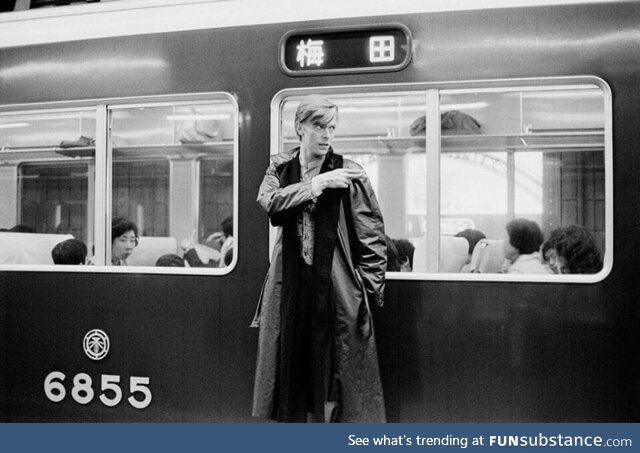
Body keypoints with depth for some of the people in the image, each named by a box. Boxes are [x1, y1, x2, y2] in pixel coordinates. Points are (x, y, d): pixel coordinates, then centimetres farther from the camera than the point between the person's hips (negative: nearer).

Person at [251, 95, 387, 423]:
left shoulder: (350, 174, -3)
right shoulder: (280, 168, 9)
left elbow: (372, 237, -3)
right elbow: (270, 203, -12)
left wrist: (369, 292, -5)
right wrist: (318, 184, -16)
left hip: (337, 291, -3)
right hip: (289, 290, 3)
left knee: (336, 380, 2)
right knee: (292, 369, 11)